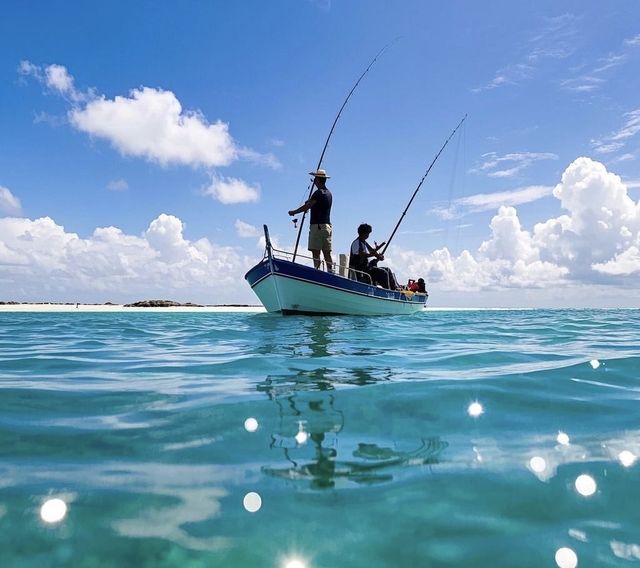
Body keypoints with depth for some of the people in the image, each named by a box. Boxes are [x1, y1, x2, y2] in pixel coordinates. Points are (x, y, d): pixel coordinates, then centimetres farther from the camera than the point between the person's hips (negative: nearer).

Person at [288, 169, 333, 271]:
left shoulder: (318, 193, -10)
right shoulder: (328, 193, 17)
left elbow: (306, 207, -11)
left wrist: (293, 212, 0)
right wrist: (309, 202, 32)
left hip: (317, 225, -9)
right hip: (327, 225, 9)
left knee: (316, 252, -9)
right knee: (327, 253, 6)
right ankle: (331, 273, 5)